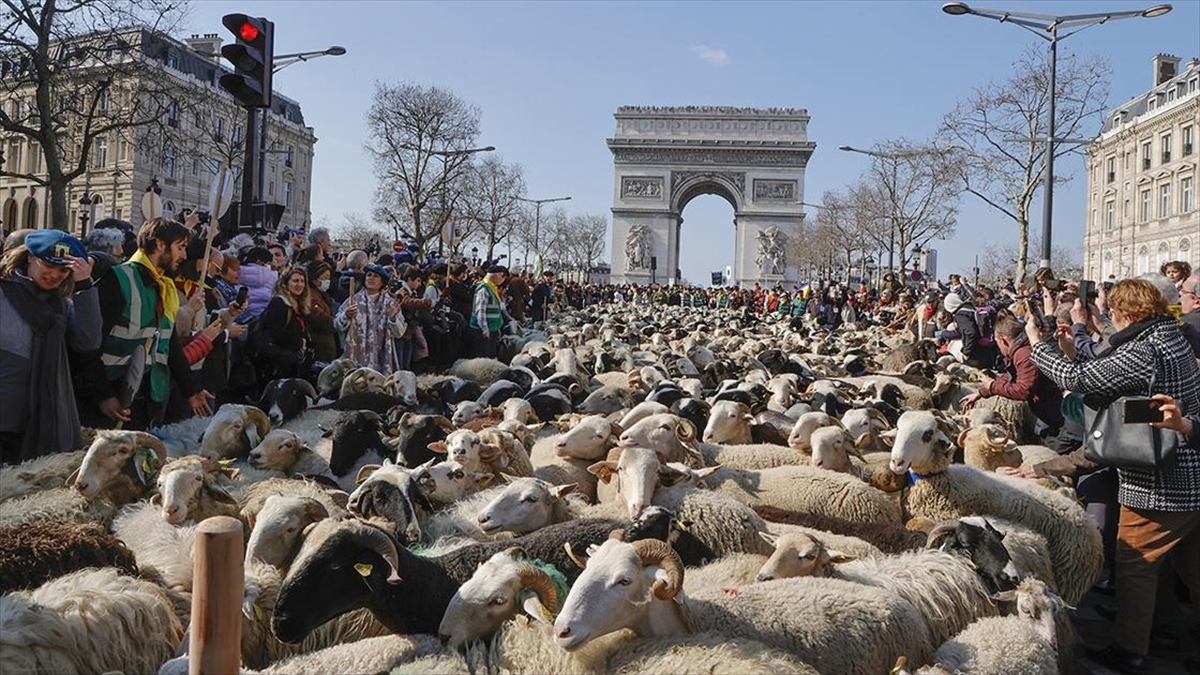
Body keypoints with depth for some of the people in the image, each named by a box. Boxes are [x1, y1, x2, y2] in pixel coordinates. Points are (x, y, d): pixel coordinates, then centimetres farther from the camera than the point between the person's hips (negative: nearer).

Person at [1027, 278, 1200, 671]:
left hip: (1159, 486, -9)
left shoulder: (1142, 352, -22)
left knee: (1135, 565, 5)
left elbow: (1076, 379, -21)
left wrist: (1038, 342, -7)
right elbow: (1109, 394, 12)